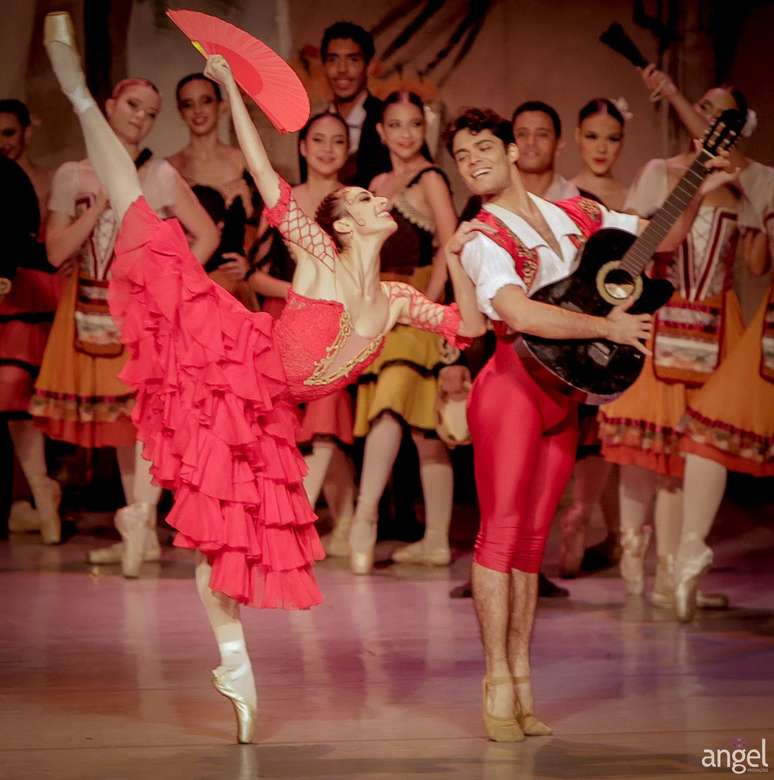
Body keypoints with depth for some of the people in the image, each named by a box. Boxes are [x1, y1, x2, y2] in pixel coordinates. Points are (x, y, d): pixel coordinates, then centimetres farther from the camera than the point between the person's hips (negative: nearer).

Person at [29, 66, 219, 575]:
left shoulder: (161, 176, -1)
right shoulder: (72, 176, 5)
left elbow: (207, 234, 0)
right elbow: (57, 252, -2)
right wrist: (101, 204, -11)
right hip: (92, 312, 3)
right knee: (120, 420, 6)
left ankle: (139, 515, -33)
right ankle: (143, 536, 9)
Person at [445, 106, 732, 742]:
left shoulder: (578, 215, 12)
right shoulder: (481, 239, -7)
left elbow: (662, 237, 20)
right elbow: (520, 314, -23)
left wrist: (698, 192, 4)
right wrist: (608, 326, -19)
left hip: (564, 391, 6)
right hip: (514, 384, -5)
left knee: (531, 537, 8)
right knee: (502, 529, -8)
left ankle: (521, 676, 11)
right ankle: (499, 681, -5)